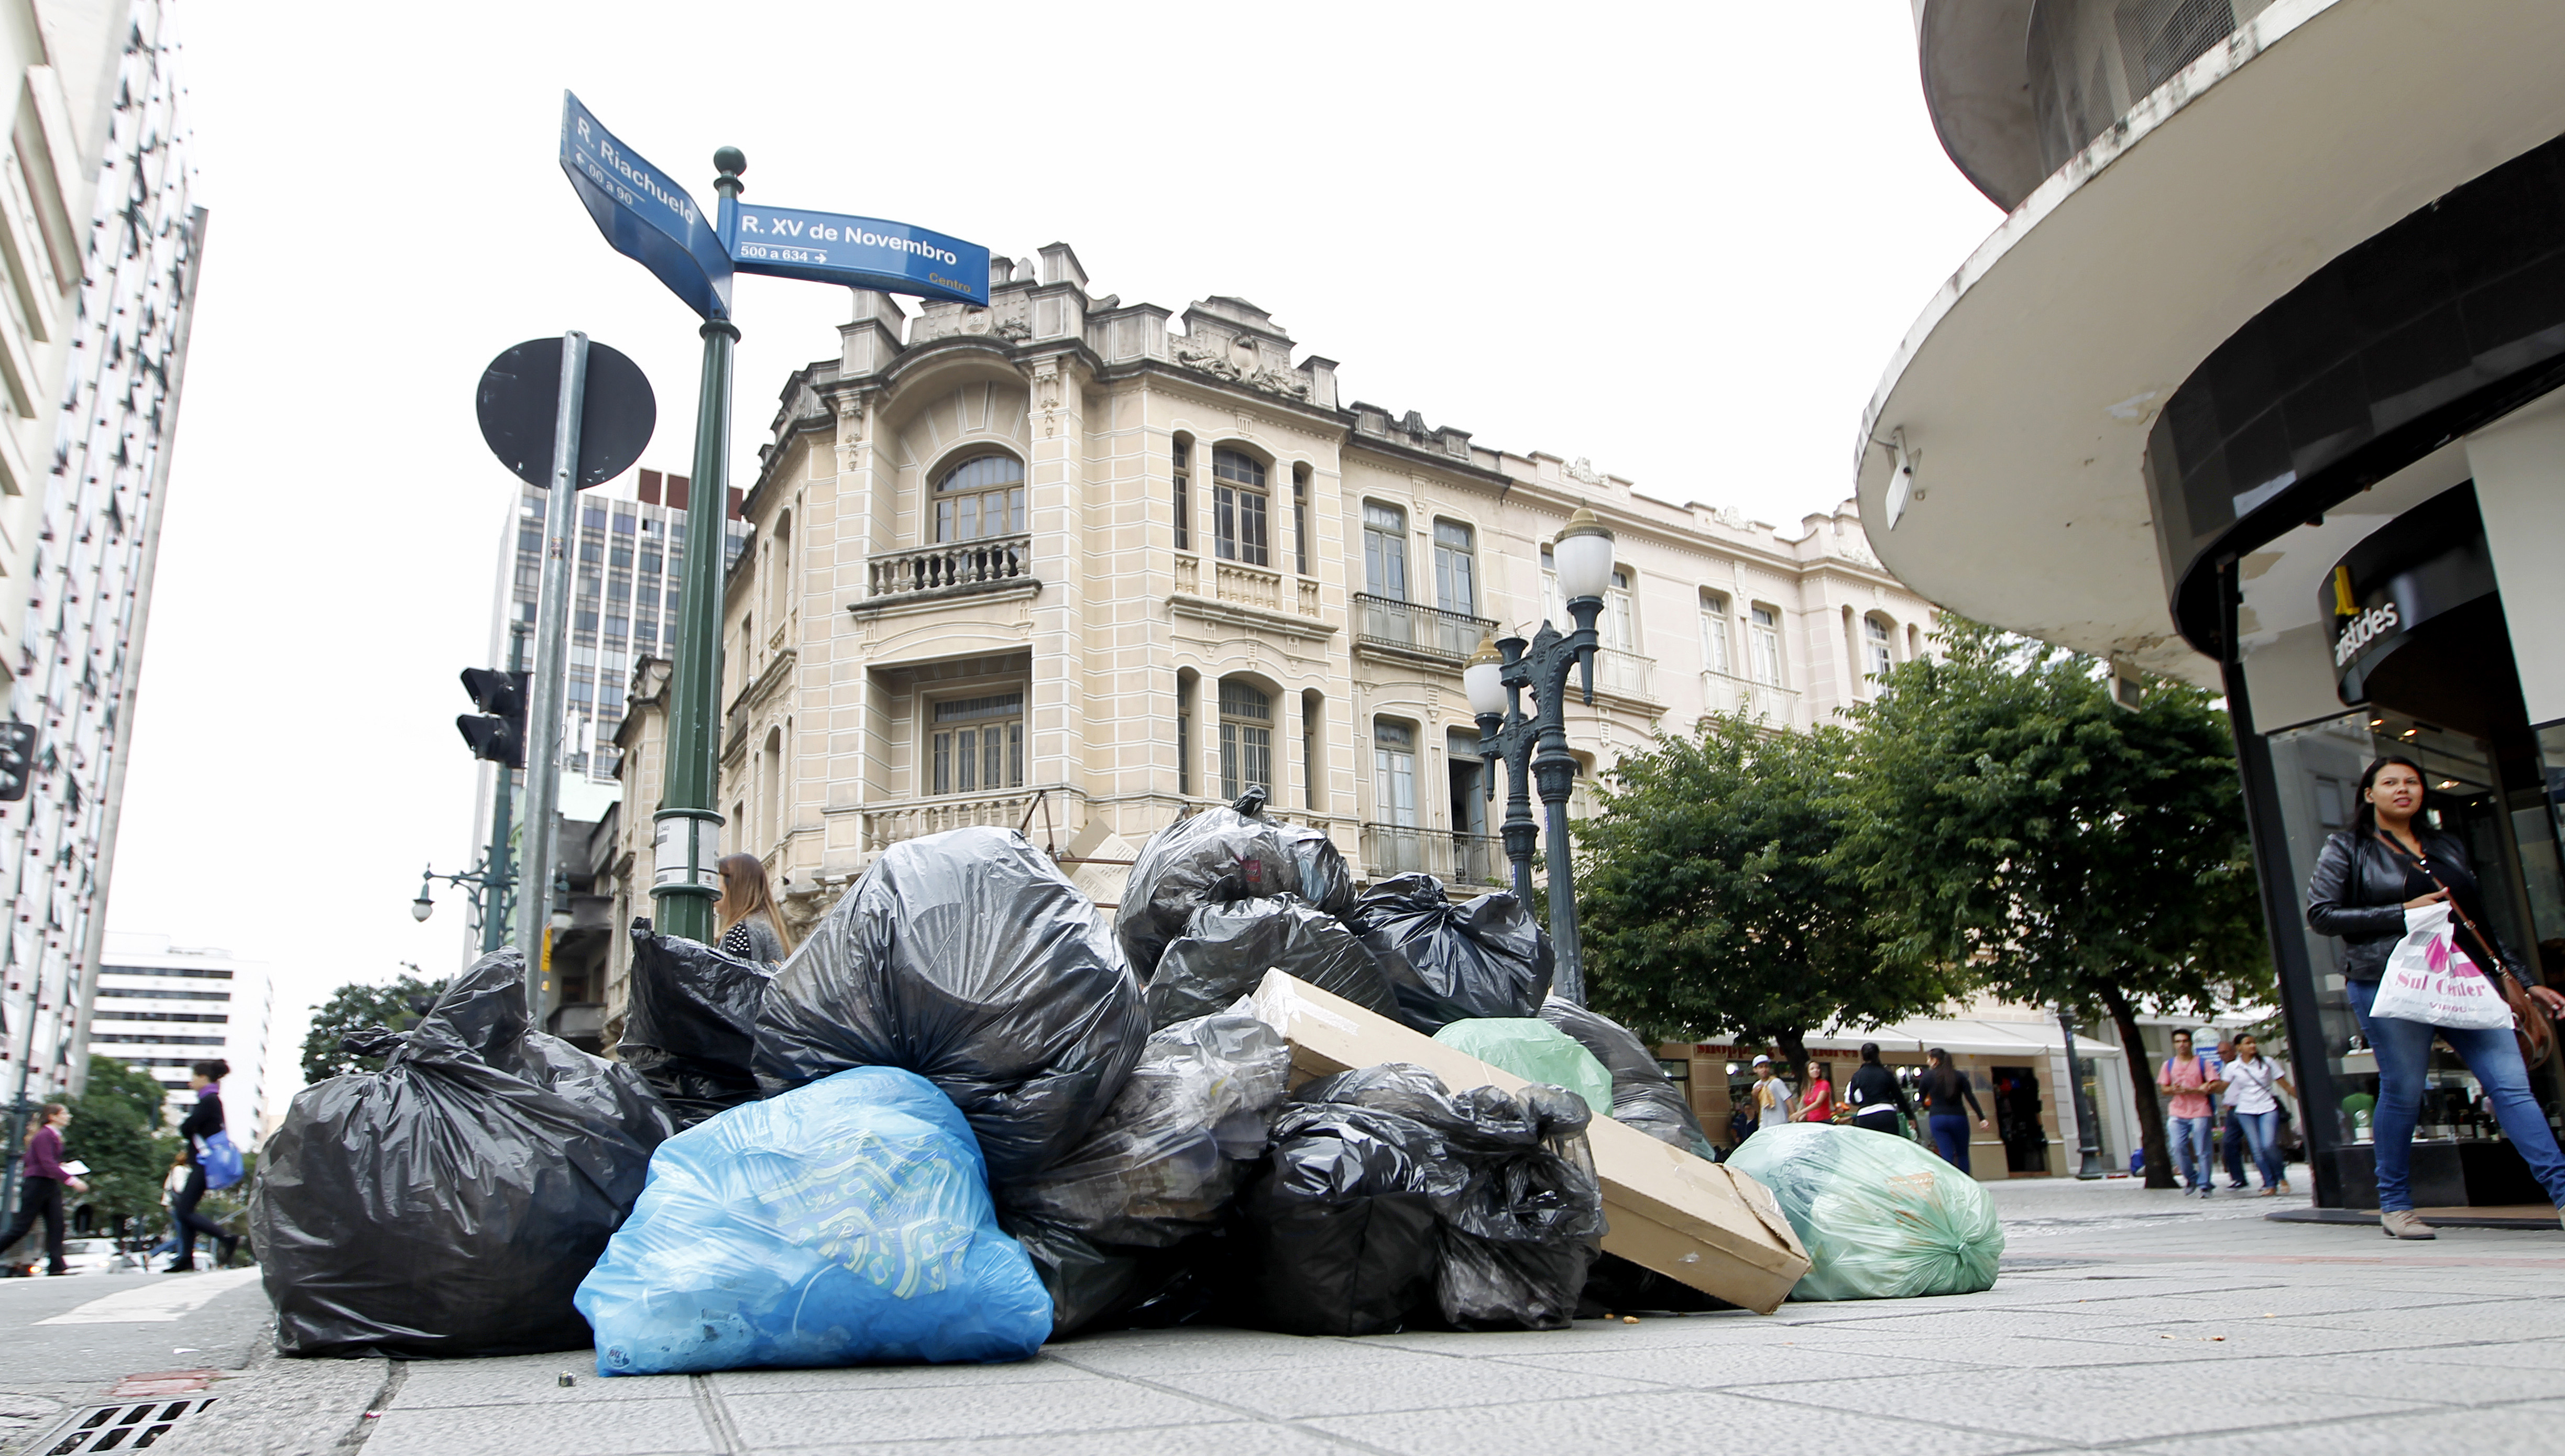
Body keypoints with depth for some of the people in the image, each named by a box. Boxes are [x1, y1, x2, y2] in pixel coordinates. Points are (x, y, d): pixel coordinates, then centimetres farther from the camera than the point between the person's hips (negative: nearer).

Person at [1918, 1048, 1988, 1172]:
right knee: (1963, 1153, 16)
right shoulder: (1959, 1076, 6)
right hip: (1958, 1118, 1)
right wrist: (1982, 1118, -3)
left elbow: (1921, 1101, 7)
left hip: (1937, 1119, -1)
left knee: (1946, 1155, -2)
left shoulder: (1928, 1076, 2)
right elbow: (1971, 1098, -1)